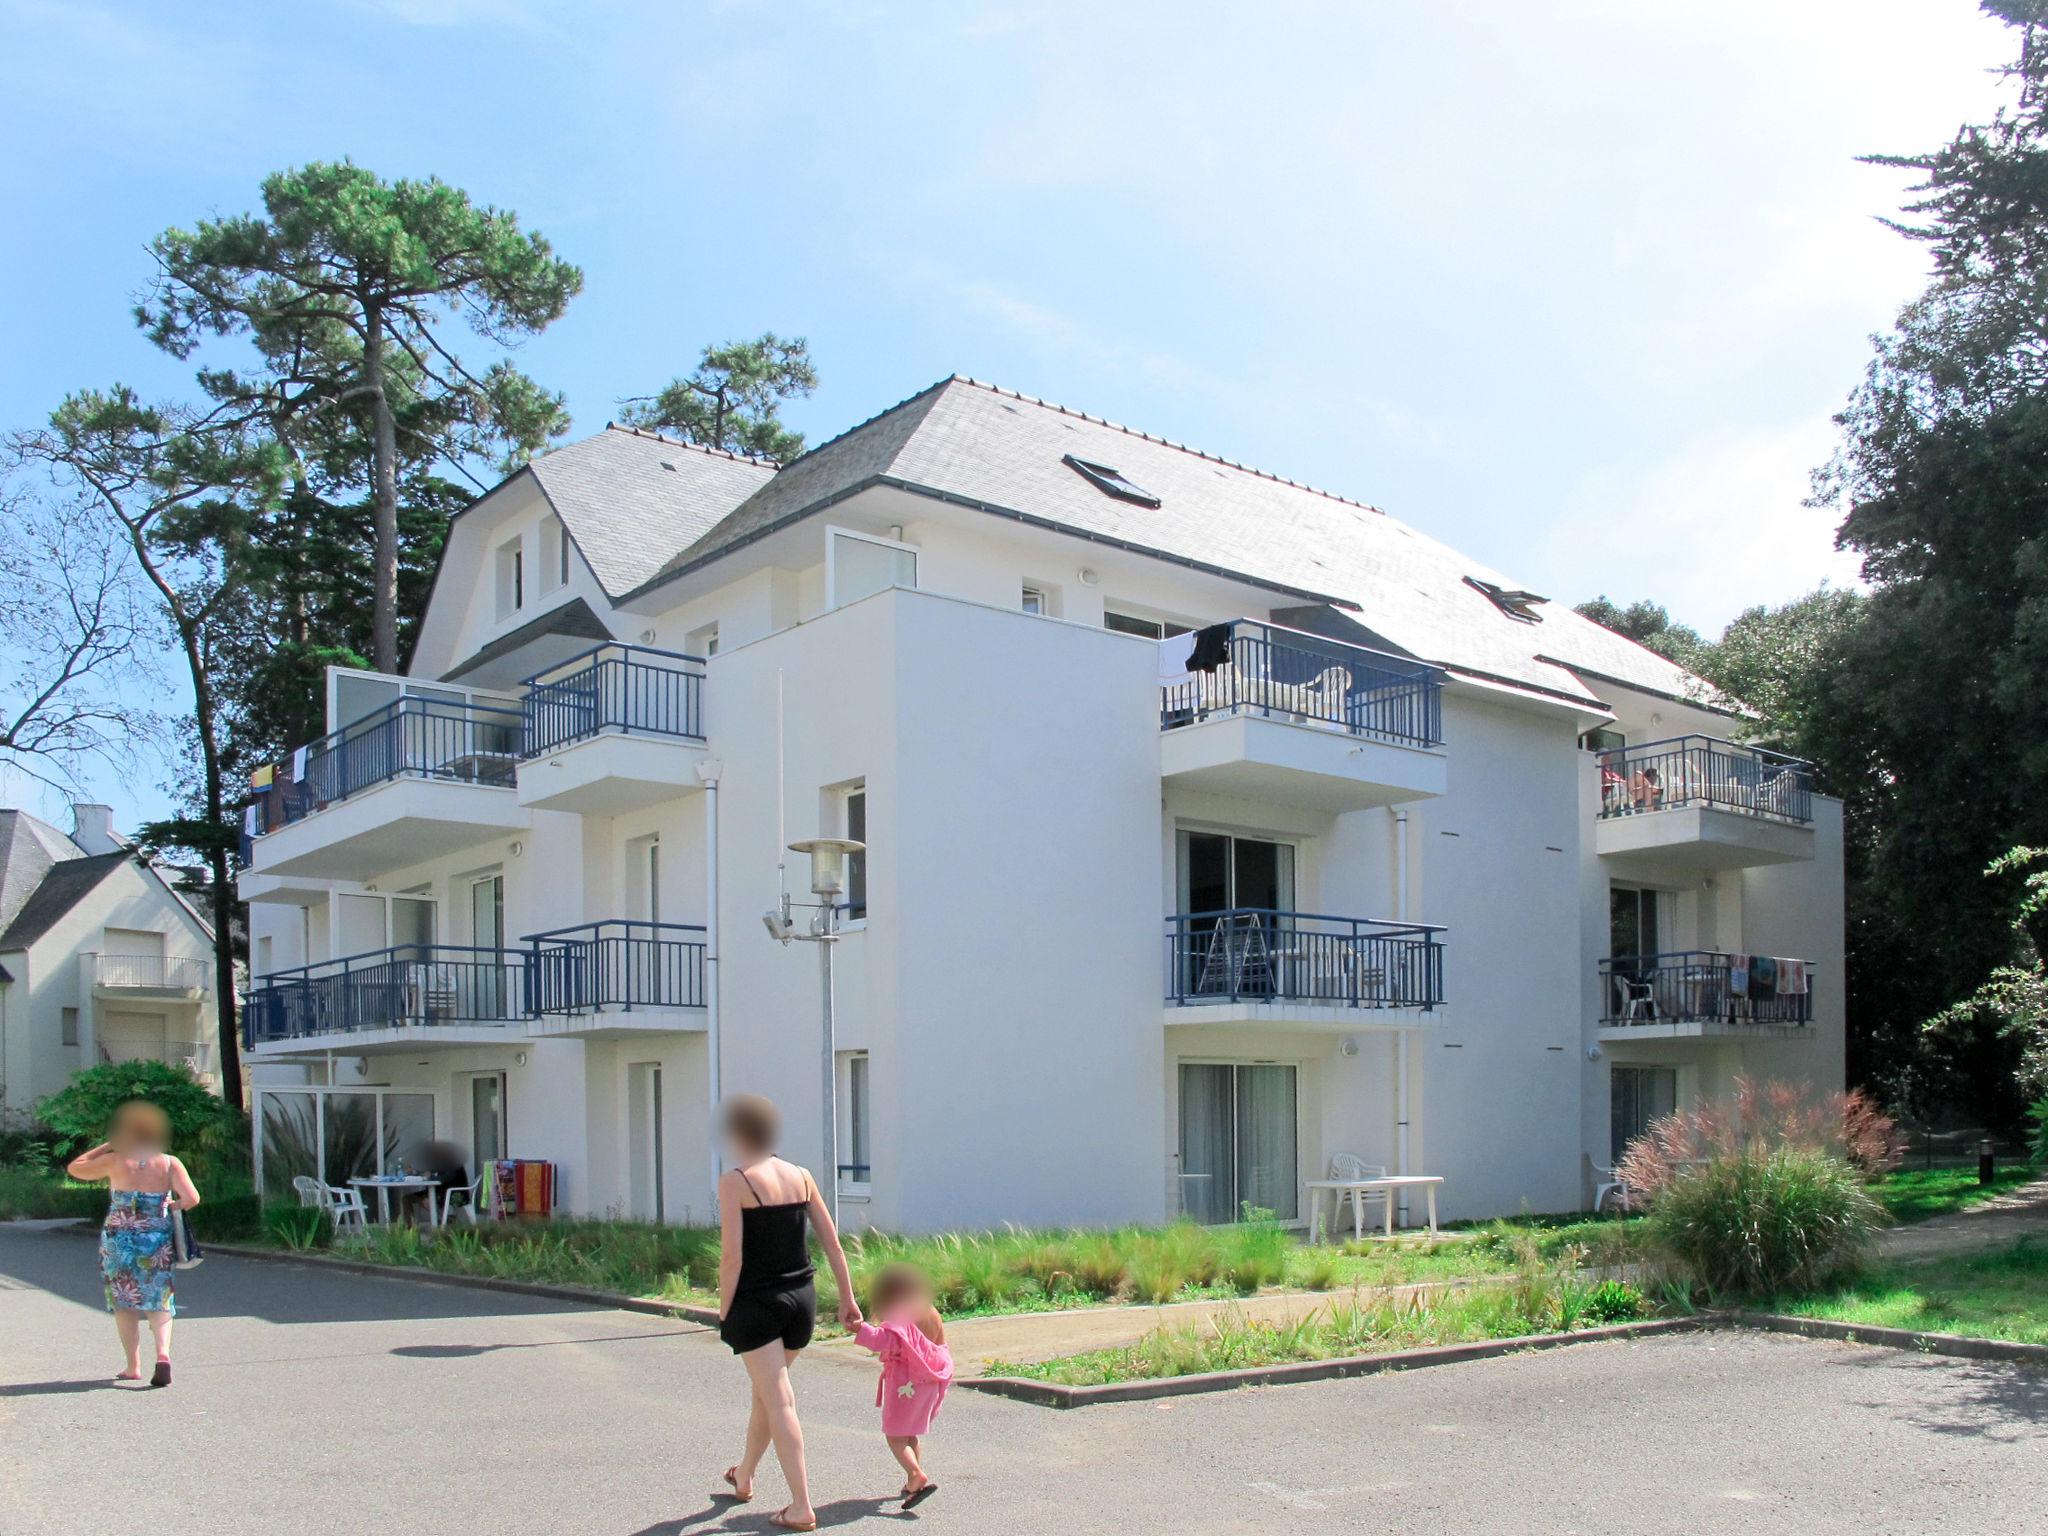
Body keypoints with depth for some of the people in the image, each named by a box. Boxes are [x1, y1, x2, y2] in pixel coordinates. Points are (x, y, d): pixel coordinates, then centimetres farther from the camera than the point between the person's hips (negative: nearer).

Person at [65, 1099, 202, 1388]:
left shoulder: (116, 1161, -4)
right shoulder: (169, 1164, -3)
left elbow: (75, 1168, 12)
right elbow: (192, 1199, -12)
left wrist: (107, 1145, 12)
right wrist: (174, 1205, 8)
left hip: (119, 1240, 0)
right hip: (158, 1242, 1)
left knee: (124, 1302, 12)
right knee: (159, 1303, 10)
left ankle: (133, 1366, 13)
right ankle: (163, 1354, -12)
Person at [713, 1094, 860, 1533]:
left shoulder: (734, 1181, -11)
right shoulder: (801, 1176, 5)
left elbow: (732, 1256, -15)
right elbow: (831, 1241, 5)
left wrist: (724, 1312, -6)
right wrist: (847, 1298, 11)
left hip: (756, 1303, -6)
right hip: (801, 1298, 6)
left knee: (779, 1402, -2)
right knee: (765, 1391, 24)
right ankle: (743, 1478, 43)